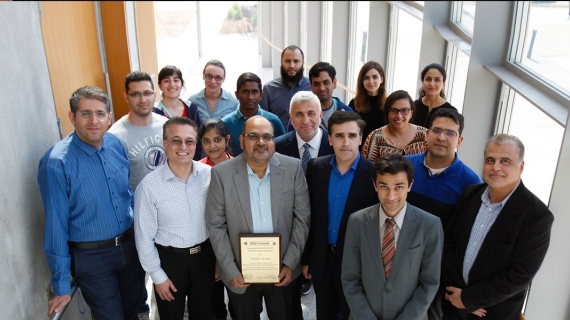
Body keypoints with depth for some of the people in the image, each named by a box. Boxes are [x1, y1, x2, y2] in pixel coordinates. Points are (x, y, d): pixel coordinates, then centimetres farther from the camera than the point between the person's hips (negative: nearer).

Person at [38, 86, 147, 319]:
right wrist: (61, 286, -11)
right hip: (91, 257, -5)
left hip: (130, 245, 5)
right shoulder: (57, 163, -21)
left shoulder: (115, 144, -5)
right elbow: (55, 225, -16)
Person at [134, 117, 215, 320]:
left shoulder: (210, 175, -11)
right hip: (169, 258, -2)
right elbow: (144, 237, -10)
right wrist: (157, 276, -6)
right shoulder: (149, 186, -18)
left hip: (205, 255, 2)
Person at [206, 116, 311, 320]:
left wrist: (291, 263, -7)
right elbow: (216, 225, -7)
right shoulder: (222, 173, -11)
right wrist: (230, 271, -9)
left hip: (282, 269, 1)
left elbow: (302, 217, -3)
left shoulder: (292, 168, -8)